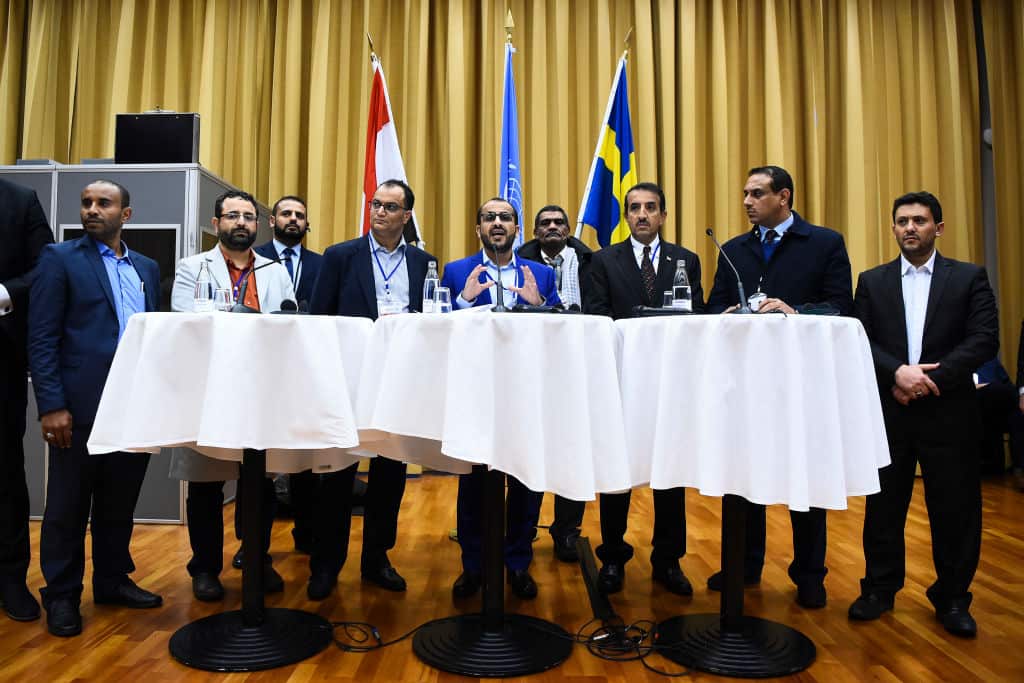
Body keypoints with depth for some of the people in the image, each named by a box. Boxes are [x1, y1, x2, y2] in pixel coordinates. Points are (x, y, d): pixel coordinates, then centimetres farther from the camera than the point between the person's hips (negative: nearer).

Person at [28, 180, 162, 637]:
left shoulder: (147, 268, 14)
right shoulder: (60, 259, 1)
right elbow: (41, 338, -5)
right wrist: (51, 405, -13)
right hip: (80, 406, -4)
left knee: (120, 503, 14)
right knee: (68, 507, 8)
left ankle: (113, 581, 28)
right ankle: (62, 595, 22)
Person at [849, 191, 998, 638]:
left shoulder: (969, 278, 5)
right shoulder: (872, 282, 8)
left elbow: (985, 340, -5)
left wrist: (930, 377, -16)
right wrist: (898, 372, -18)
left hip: (949, 412, -1)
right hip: (888, 411, 1)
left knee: (955, 509, 7)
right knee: (883, 506, 8)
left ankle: (952, 599, 24)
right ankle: (880, 589, 23)